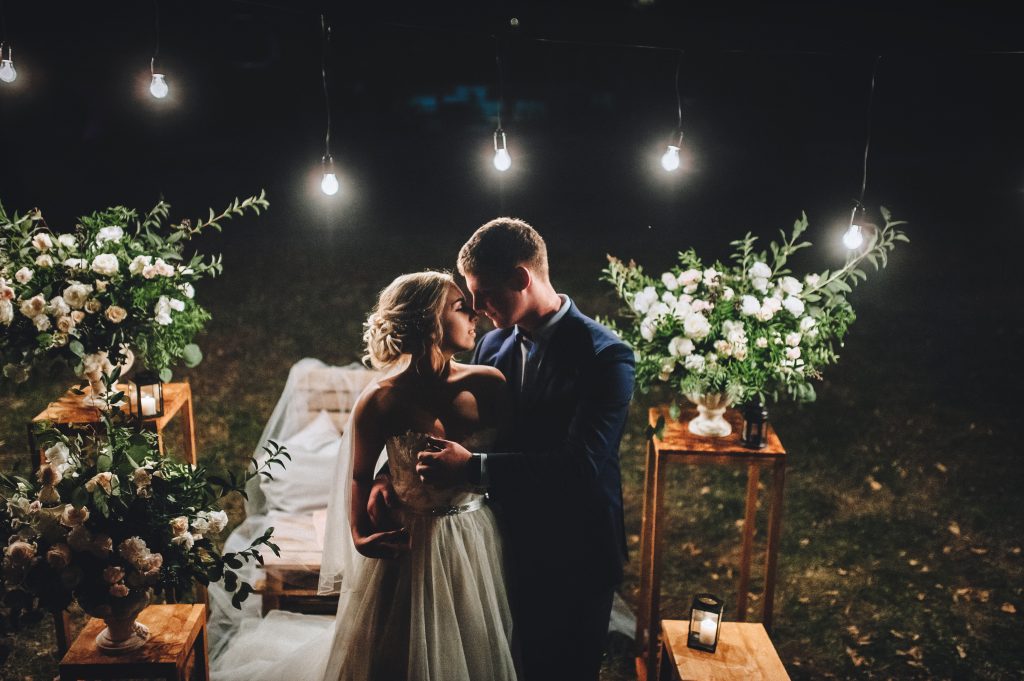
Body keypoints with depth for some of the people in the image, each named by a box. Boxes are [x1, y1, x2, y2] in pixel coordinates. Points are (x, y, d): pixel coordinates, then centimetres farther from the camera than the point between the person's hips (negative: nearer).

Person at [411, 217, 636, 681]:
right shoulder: (493, 344, 1)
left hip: (574, 560, -5)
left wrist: (473, 468, -30)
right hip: (510, 546, 5)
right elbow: (461, 427, 5)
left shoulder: (605, 355, -18)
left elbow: (581, 464, -28)